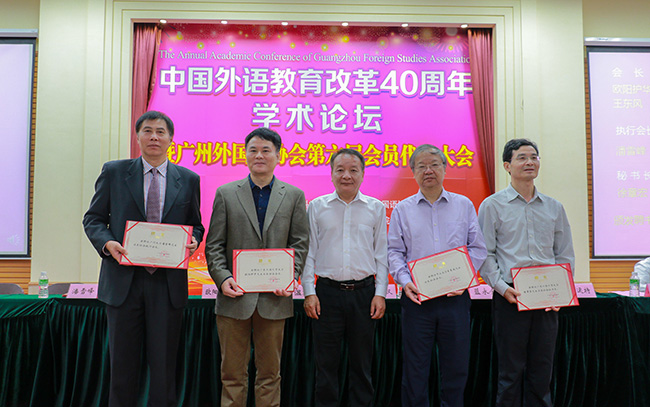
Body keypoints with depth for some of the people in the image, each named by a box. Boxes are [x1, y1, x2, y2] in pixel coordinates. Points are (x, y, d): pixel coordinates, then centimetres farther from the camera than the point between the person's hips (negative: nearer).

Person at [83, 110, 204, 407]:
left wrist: (192, 241, -9)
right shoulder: (114, 172, 5)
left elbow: (195, 225, 13)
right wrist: (107, 243, -13)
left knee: (163, 365, 9)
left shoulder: (188, 180, 6)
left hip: (167, 283, 0)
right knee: (123, 363, 11)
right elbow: (93, 218, 7)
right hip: (123, 279, 0)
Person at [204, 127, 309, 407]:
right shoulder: (225, 194, 7)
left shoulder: (294, 196, 7)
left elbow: (300, 243, 5)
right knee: (232, 373, 9)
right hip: (235, 296, 0)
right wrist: (222, 277, -11)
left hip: (274, 298, 0)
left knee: (269, 373, 11)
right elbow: (214, 244, 4)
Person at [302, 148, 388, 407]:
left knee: (362, 362, 10)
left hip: (364, 292, 1)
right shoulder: (317, 207, 4)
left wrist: (380, 293, 1)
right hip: (327, 291, 0)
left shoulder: (376, 208, 6)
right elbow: (308, 252, 5)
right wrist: (309, 292, -2)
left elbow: (381, 254, 7)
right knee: (326, 362, 7)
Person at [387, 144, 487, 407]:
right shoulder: (402, 210, 8)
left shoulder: (464, 205, 9)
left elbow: (478, 248, 7)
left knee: (456, 366, 7)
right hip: (417, 297, 0)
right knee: (415, 369, 5)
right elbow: (394, 251, 6)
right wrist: (404, 281, -9)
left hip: (455, 297, 1)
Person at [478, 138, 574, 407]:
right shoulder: (492, 206, 1)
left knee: (542, 374, 10)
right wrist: (502, 287, -13)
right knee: (511, 372, 2)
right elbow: (484, 254, -2)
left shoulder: (554, 208, 13)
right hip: (510, 299, -3)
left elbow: (565, 255, 14)